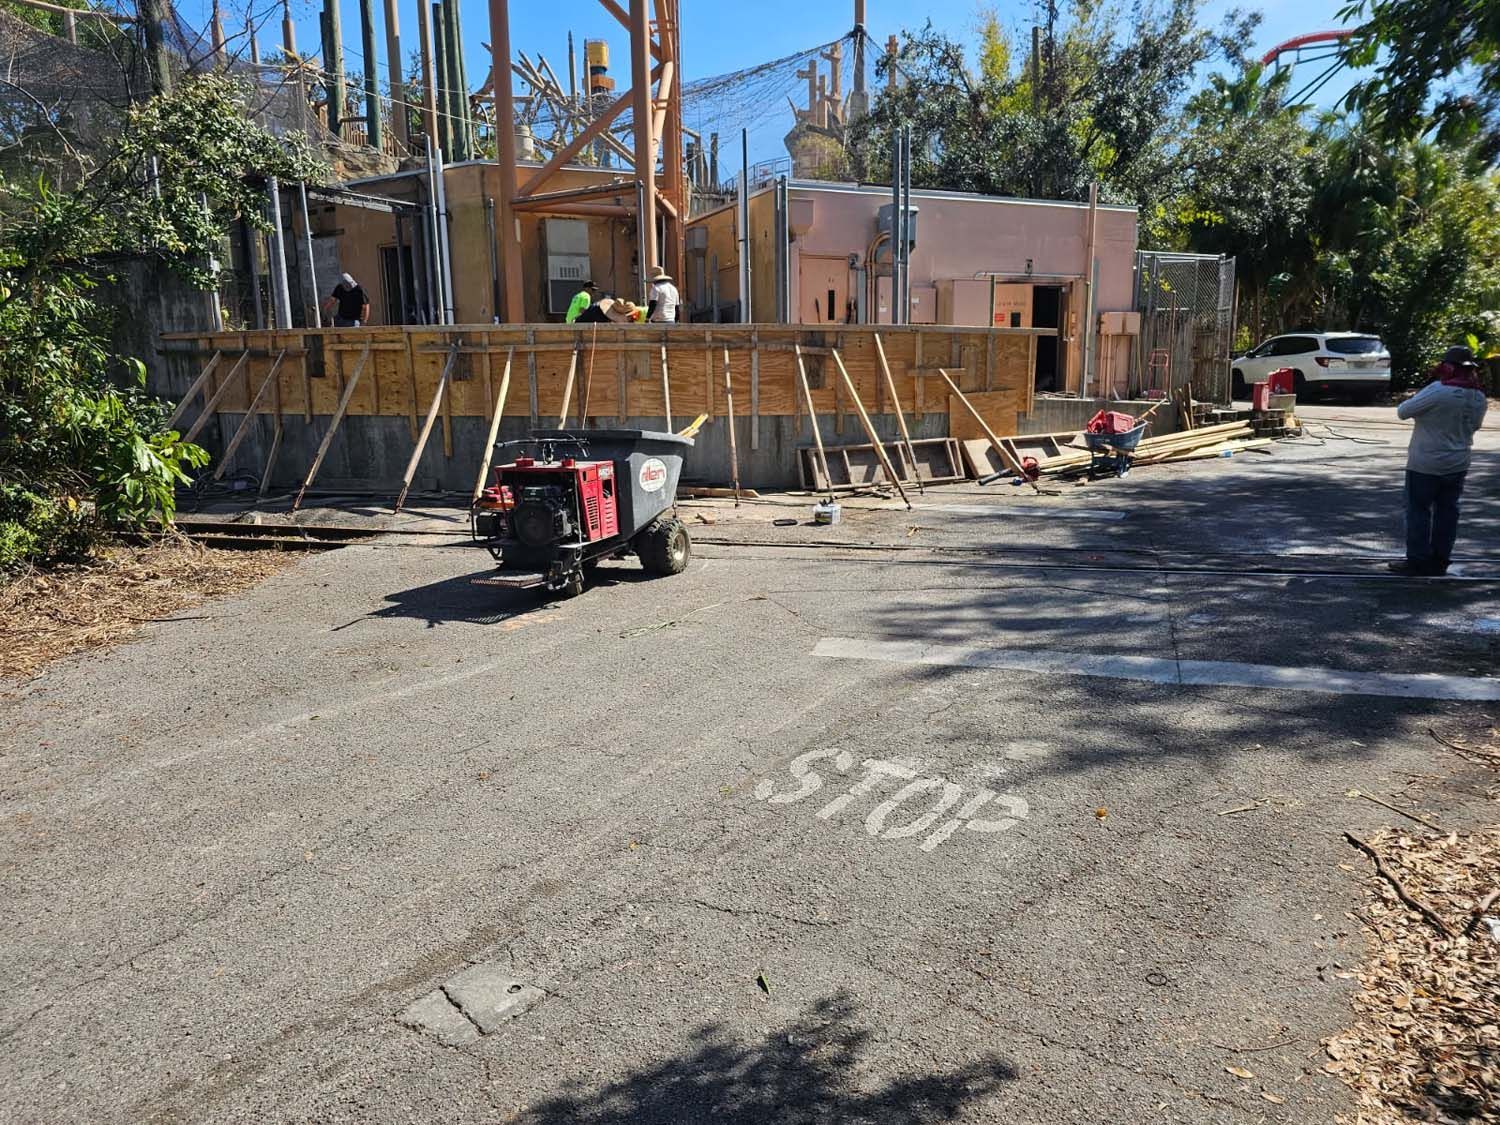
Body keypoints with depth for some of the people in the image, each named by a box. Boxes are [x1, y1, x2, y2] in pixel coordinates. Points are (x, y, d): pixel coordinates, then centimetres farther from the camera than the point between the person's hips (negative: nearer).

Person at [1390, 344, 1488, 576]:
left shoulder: (1438, 392, -20)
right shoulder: (1479, 398, 3)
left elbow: (1402, 412, -14)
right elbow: (1473, 426, 17)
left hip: (1425, 465, -6)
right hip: (1458, 466, 6)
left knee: (1418, 511, 2)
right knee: (1447, 511, 12)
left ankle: (1418, 561, 4)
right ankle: (1439, 560, 17)